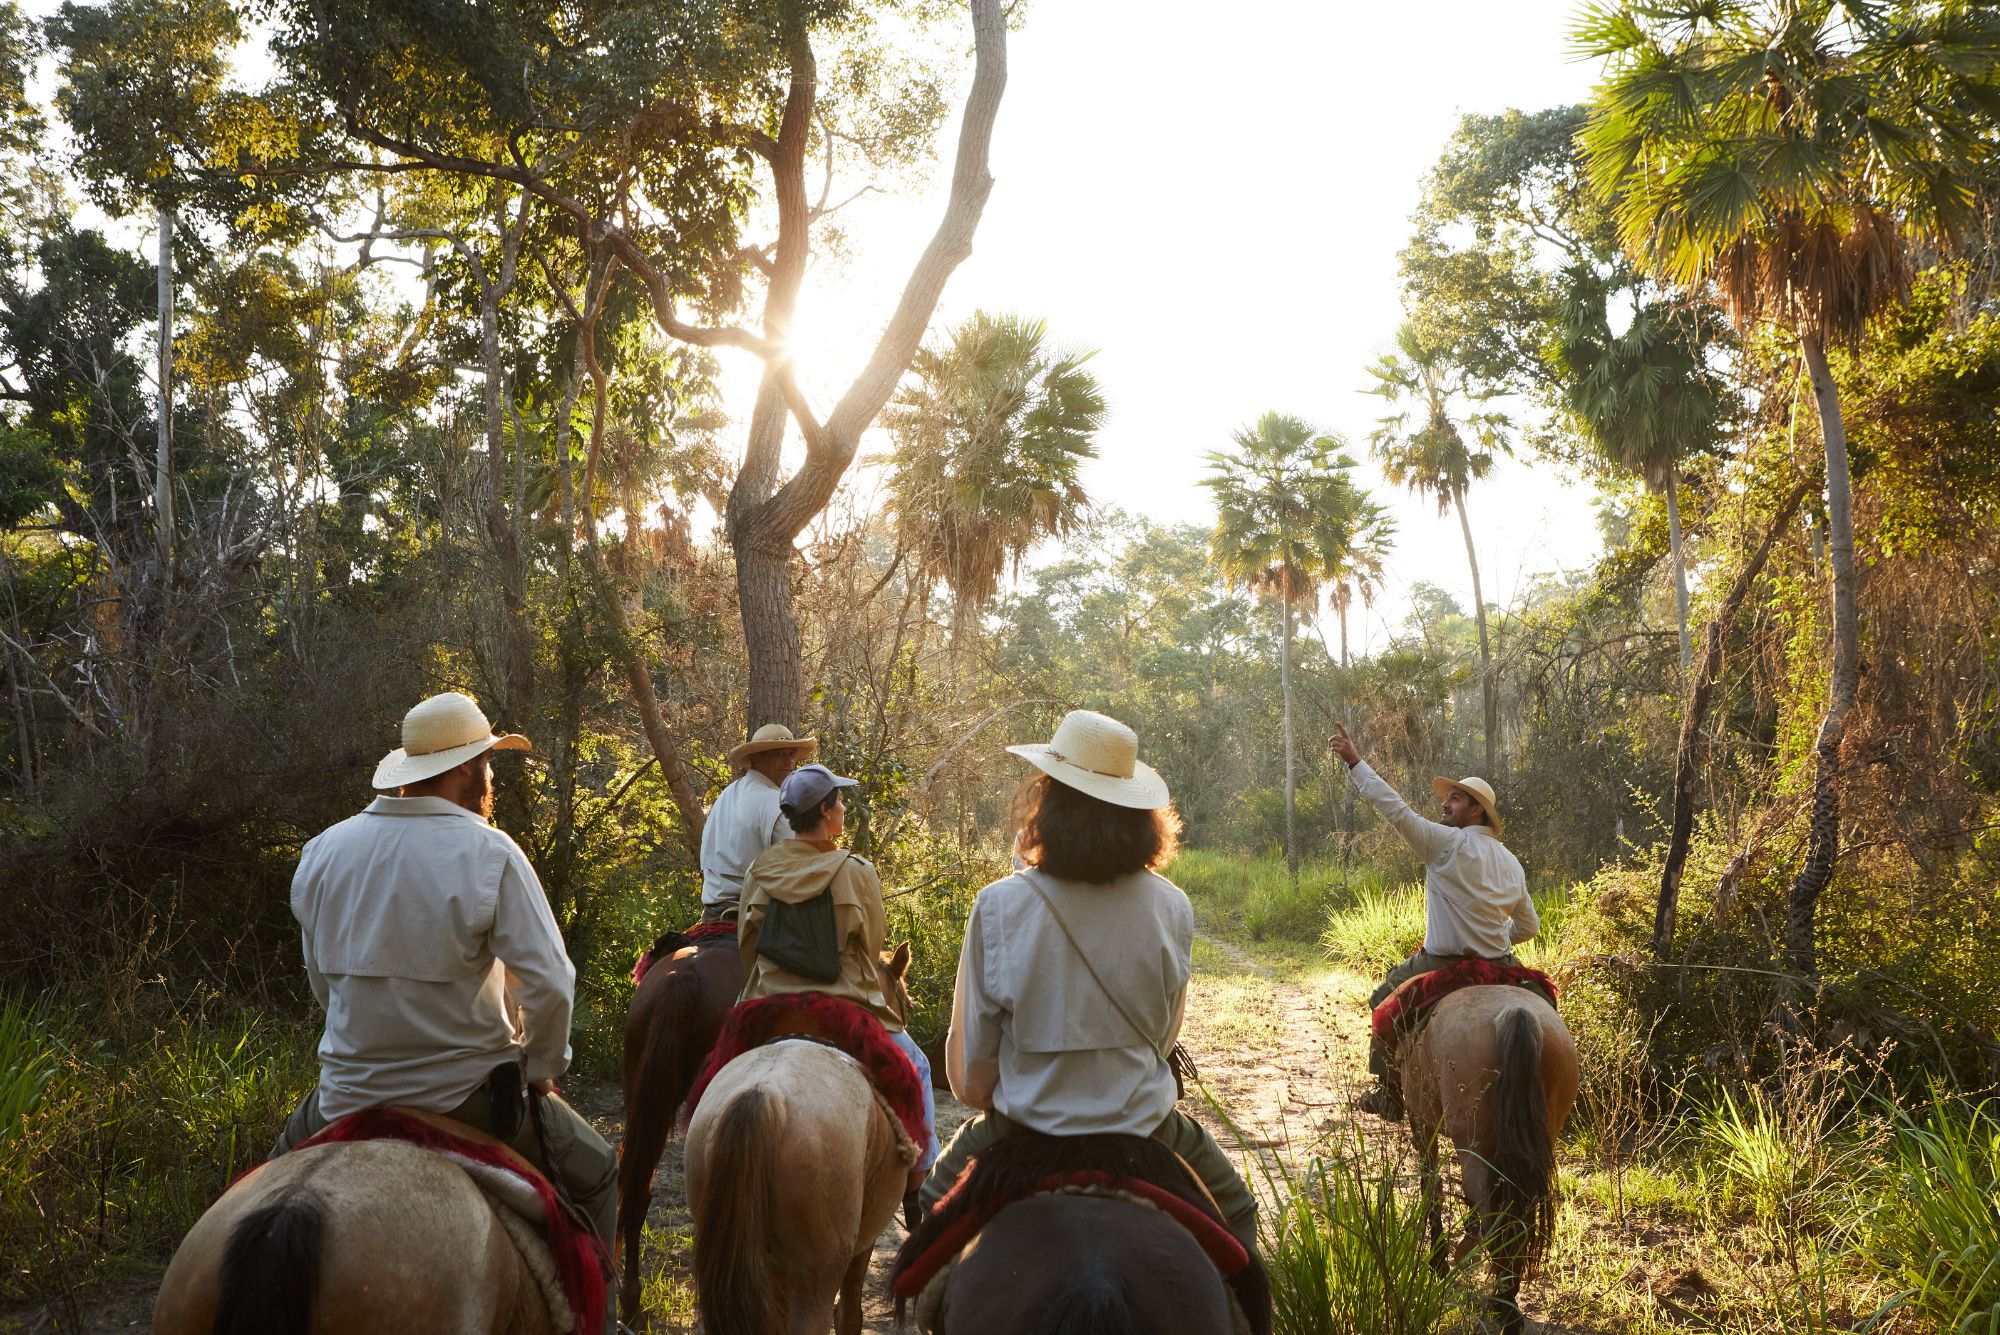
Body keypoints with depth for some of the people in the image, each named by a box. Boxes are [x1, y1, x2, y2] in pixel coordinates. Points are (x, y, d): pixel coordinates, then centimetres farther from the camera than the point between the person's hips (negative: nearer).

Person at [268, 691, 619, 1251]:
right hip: (469, 1092, -4)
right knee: (595, 1175, 16)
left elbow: (322, 978, 11)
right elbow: (549, 983, -17)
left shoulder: (321, 852, 1)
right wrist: (541, 1067, -1)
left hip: (349, 1094, 4)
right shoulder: (490, 854, -14)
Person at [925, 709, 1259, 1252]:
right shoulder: (1172, 908, -13)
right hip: (1145, 1125, 1)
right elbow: (1164, 1036, 2)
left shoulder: (999, 906, -18)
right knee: (1233, 1208, 31)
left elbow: (969, 1070, -8)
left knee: (938, 1197, 31)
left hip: (1024, 1128, -1)